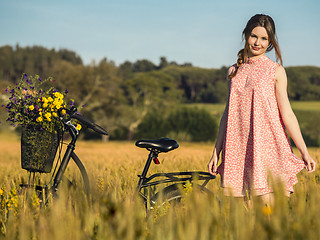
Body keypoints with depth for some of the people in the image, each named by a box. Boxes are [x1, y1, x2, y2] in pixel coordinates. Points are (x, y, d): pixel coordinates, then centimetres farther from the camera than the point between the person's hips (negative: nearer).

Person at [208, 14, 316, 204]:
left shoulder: (275, 71, 2)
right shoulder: (234, 71, 14)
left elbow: (287, 114, -1)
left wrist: (304, 152, -7)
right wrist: (216, 152, 13)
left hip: (267, 147, -4)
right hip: (239, 150, 4)